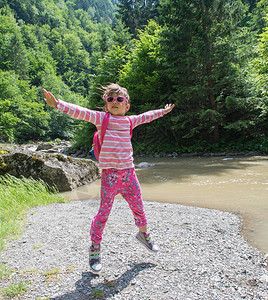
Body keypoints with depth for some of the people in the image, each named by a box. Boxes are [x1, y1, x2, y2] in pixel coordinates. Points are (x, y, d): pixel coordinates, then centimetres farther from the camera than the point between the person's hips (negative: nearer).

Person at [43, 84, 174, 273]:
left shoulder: (129, 121, 12)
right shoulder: (101, 118, -1)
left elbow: (146, 116, 29)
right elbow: (80, 112, -11)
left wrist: (163, 111, 42)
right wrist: (57, 104, -22)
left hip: (129, 172, 5)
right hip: (109, 174, -4)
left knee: (138, 207, 14)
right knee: (104, 211, -3)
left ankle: (143, 234, 41)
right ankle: (95, 250, 13)